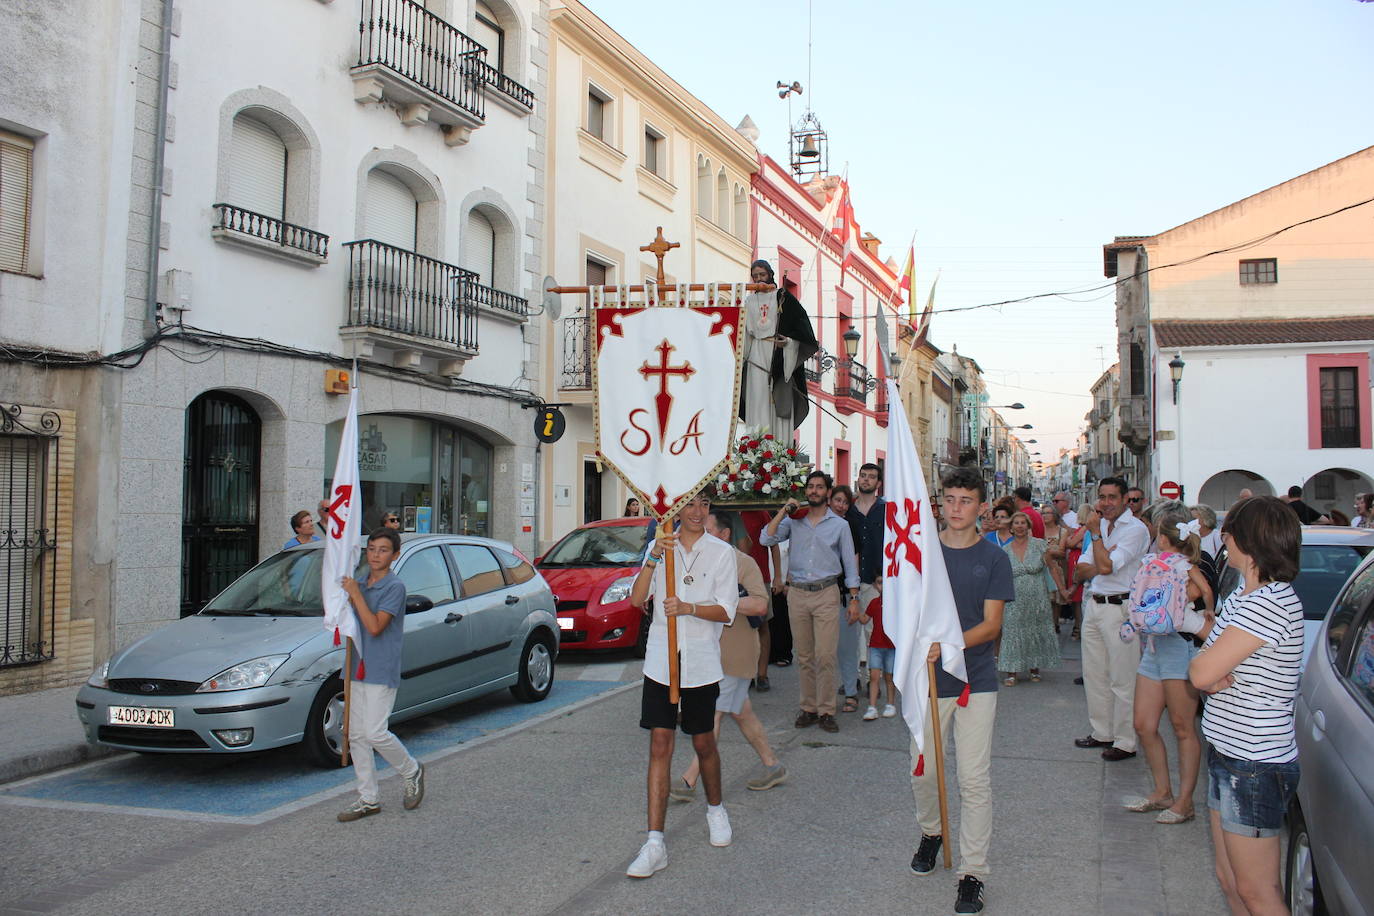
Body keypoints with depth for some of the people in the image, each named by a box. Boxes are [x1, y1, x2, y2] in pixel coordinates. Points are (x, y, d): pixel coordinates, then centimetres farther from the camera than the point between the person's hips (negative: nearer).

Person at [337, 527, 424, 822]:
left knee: (375, 733, -11)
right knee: (356, 735, 8)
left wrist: (355, 594, -19)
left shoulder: (395, 587, -12)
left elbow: (375, 626, -20)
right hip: (358, 668, 8)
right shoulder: (360, 581, 11)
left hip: (382, 672, -7)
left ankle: (411, 771, 15)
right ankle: (368, 799, 17)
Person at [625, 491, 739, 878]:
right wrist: (654, 558, -16)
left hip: (702, 664, -1)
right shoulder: (660, 547, 6)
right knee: (660, 746, -3)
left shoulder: (721, 552, 0)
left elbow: (726, 611, -5)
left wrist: (687, 607, -22)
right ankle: (655, 843, -2)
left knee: (704, 743, 13)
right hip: (661, 662, 1)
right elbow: (637, 599, -3)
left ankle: (715, 809, 40)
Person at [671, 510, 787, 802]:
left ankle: (688, 782, -5)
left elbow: (761, 605, -23)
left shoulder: (743, 563, -12)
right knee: (741, 712, 15)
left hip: (733, 654, -9)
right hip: (711, 651, 9)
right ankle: (772, 766, 27)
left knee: (712, 715, -7)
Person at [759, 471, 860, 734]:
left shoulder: (839, 525, 7)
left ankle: (826, 711, 1)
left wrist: (854, 597, 2)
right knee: (804, 656, 7)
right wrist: (784, 511, -5)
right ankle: (808, 708, 15)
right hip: (798, 594, 2)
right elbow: (766, 539, -3)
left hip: (826, 594, -2)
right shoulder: (794, 521, 9)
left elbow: (850, 563, 8)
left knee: (825, 656, -7)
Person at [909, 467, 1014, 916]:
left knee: (974, 781, -1)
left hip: (976, 681, -2)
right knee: (923, 772, 11)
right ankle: (930, 832, 40)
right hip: (929, 678, 2)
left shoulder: (994, 559, -1)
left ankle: (973, 873, 11)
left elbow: (991, 624, -6)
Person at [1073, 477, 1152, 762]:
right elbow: (1082, 570, 10)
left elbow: (1106, 566, -21)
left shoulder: (1136, 529, -11)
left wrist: (1095, 532, -11)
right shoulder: (1102, 525, 14)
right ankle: (1102, 732, 28)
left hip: (1119, 607, -8)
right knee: (1094, 674, 15)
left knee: (1122, 679, -2)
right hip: (1093, 605, 8)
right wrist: (1101, 565, -11)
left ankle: (1125, 742, 8)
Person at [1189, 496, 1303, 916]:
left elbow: (1201, 672, -27)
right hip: (1228, 755, 9)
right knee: (1230, 882, 18)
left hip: (1256, 766, -9)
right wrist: (1215, 677, -11)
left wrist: (1203, 667, -4)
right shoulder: (1242, 596, 10)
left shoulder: (1270, 603, -23)